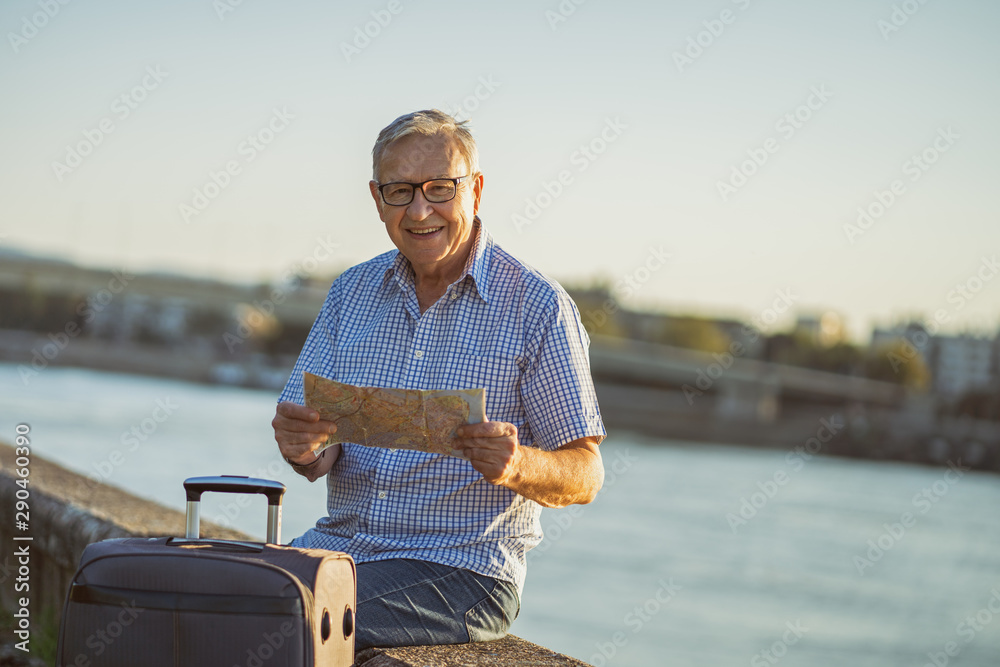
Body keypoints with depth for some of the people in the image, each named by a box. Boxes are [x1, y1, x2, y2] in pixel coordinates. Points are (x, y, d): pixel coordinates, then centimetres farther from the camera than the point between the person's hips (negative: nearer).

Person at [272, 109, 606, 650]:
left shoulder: (537, 306, -5)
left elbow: (585, 476, -4)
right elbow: (317, 459, 9)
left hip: (463, 565, -5)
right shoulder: (352, 291, 11)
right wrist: (304, 449, -16)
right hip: (340, 540, 5)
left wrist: (517, 465, -26)